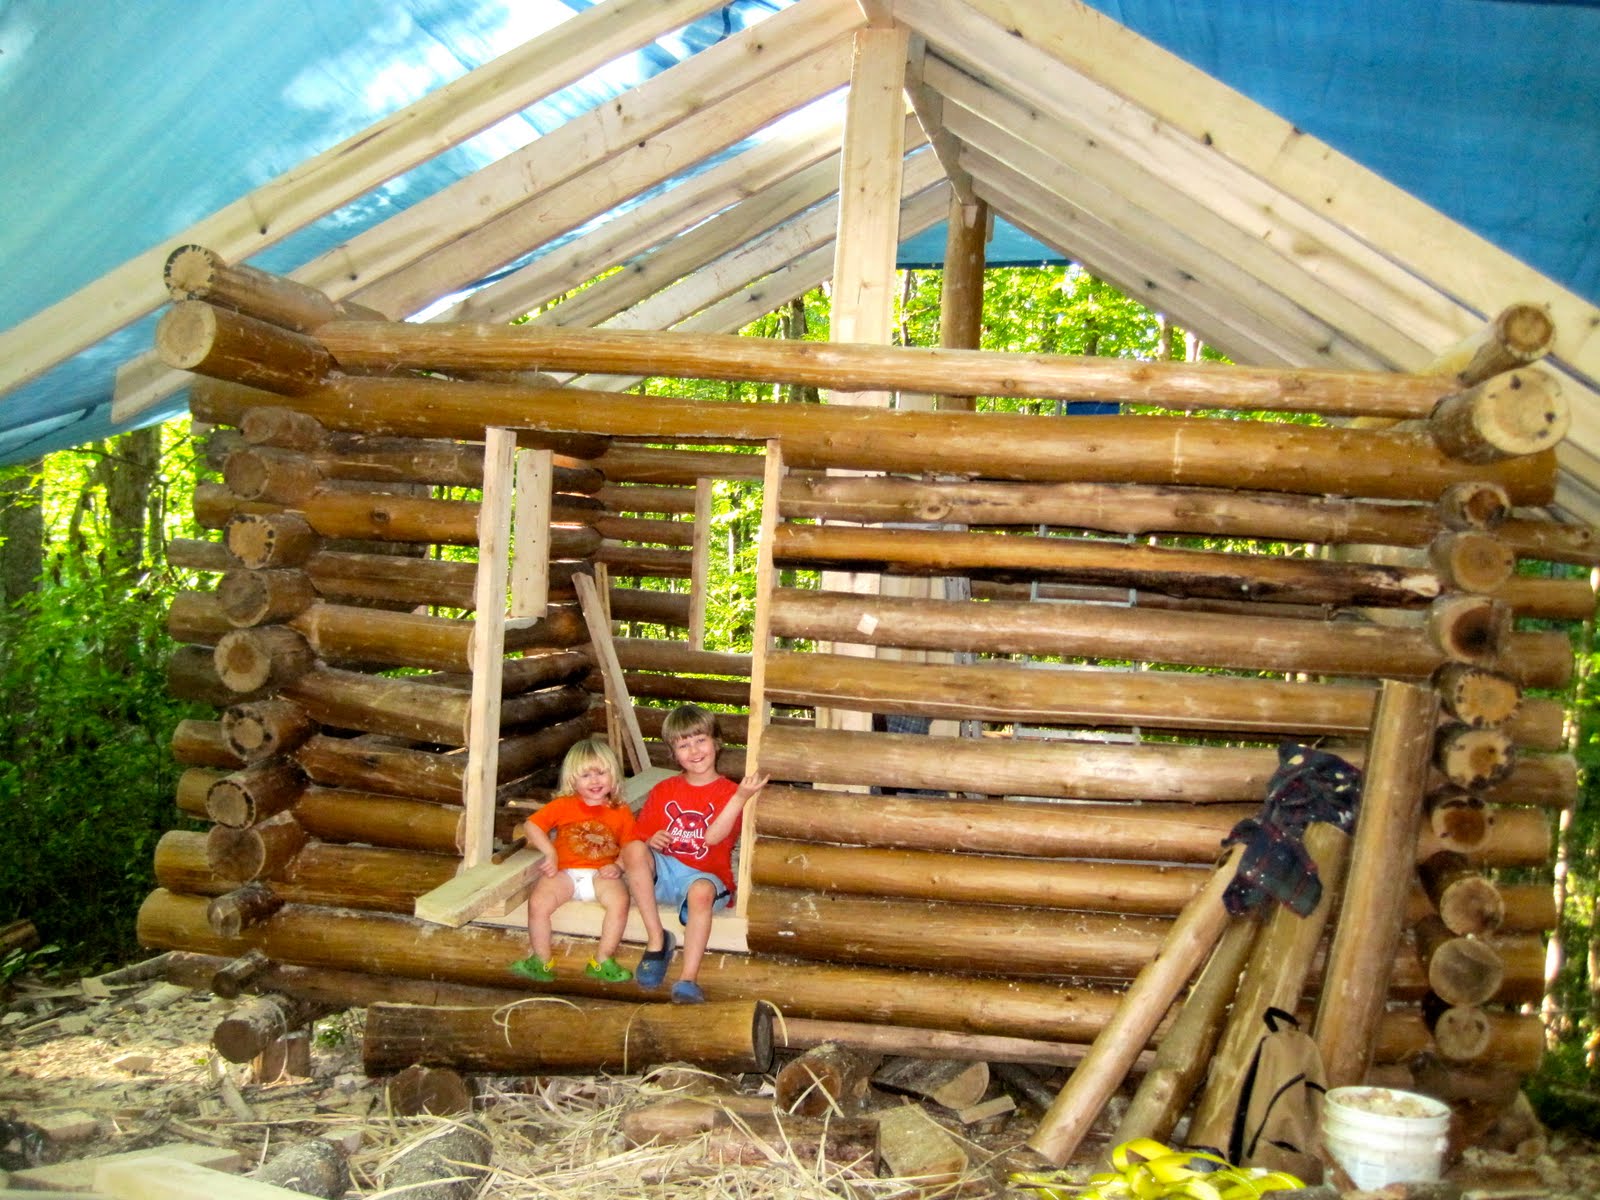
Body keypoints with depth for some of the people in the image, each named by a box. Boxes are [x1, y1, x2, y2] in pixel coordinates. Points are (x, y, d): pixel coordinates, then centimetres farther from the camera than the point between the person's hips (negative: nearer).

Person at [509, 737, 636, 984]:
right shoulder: (563, 806, 8)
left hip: (601, 874, 0)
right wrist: (549, 852, -8)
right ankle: (541, 961, -6)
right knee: (538, 902, -26)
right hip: (564, 872, 0)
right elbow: (531, 825, 5)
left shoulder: (621, 811, 8)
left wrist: (618, 867, -11)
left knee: (620, 900, -30)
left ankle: (603, 962, -14)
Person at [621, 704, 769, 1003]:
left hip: (706, 875, -3)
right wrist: (651, 841, -14)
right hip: (664, 871, 3)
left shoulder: (728, 793, 1)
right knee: (633, 850, -28)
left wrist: (741, 797, -28)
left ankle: (687, 979, -37)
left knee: (701, 891, -39)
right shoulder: (663, 791, 13)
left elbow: (712, 837, -17)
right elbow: (640, 836, 11)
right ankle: (657, 940, -19)